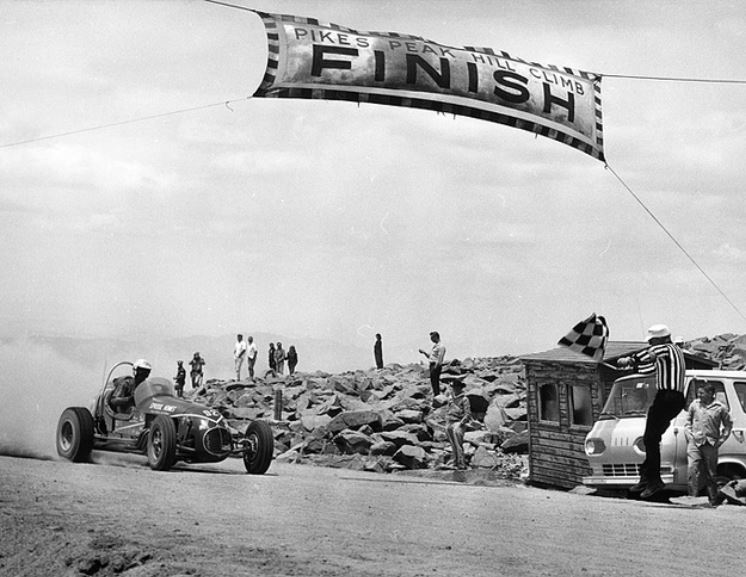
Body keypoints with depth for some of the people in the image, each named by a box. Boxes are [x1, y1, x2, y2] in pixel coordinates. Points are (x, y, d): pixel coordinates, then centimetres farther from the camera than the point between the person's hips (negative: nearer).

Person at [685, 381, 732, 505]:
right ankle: (692, 498, -11)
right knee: (693, 469, -13)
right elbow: (688, 421, 17)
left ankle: (713, 501, 18)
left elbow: (728, 425, 10)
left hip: (711, 445, -1)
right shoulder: (694, 404, 6)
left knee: (711, 473, 7)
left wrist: (720, 440, 4)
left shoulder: (720, 408, 0)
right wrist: (689, 435, 5)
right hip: (695, 443, 1)